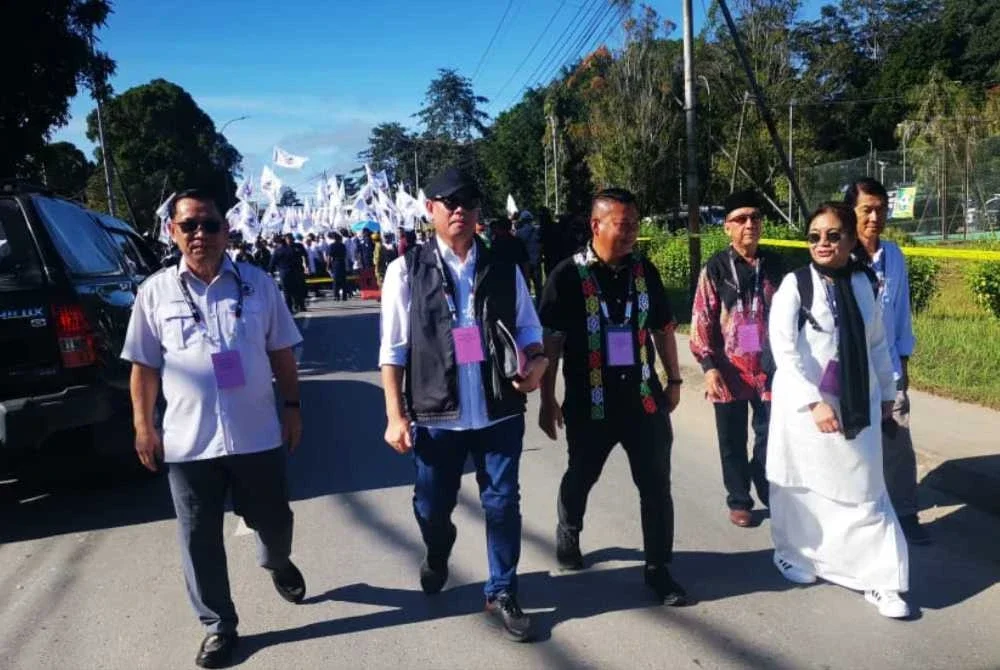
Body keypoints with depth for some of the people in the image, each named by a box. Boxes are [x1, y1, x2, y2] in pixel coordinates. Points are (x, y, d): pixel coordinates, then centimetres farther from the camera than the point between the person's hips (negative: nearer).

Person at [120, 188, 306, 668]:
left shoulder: (258, 284, 0)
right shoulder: (156, 291, 0)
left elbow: (281, 353, 6)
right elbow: (144, 366, 4)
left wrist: (292, 407, 3)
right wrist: (143, 426, 2)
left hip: (257, 434, 1)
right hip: (188, 441, 0)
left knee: (273, 520, 16)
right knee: (199, 540, 8)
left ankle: (278, 563, 51)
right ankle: (218, 626, 27)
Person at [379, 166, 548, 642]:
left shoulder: (503, 269, 4)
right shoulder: (407, 270, -2)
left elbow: (527, 327, 12)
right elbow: (393, 348, -2)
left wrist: (536, 361, -10)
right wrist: (395, 414, -6)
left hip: (500, 411, 1)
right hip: (435, 414, -1)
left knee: (502, 502, 9)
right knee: (431, 506, 15)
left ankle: (502, 593, 31)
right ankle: (436, 560, 50)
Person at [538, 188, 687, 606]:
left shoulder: (644, 271, 1)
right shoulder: (569, 275, -11)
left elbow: (663, 329, 11)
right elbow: (550, 340, -8)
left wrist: (674, 380, 13)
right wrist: (548, 400, -8)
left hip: (644, 398, 3)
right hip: (590, 402, -2)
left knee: (656, 485, 5)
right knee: (581, 477, 18)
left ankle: (658, 569, 20)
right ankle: (568, 534, 47)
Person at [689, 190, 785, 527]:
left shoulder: (774, 264, 4)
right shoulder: (716, 268, -5)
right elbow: (702, 320, -5)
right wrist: (708, 366, -11)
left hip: (769, 367, 2)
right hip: (729, 369, -2)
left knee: (771, 435, 8)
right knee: (733, 441, 9)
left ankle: (771, 495, 30)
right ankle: (739, 501, 27)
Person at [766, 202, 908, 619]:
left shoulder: (863, 282, 1)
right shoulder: (795, 284, -11)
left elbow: (876, 342, 12)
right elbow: (784, 351, -17)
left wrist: (887, 391, 16)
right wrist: (814, 402, -22)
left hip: (857, 404, 3)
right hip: (804, 405, -3)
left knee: (865, 491, 5)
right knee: (801, 485, 11)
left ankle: (879, 581, 14)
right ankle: (795, 555, 33)